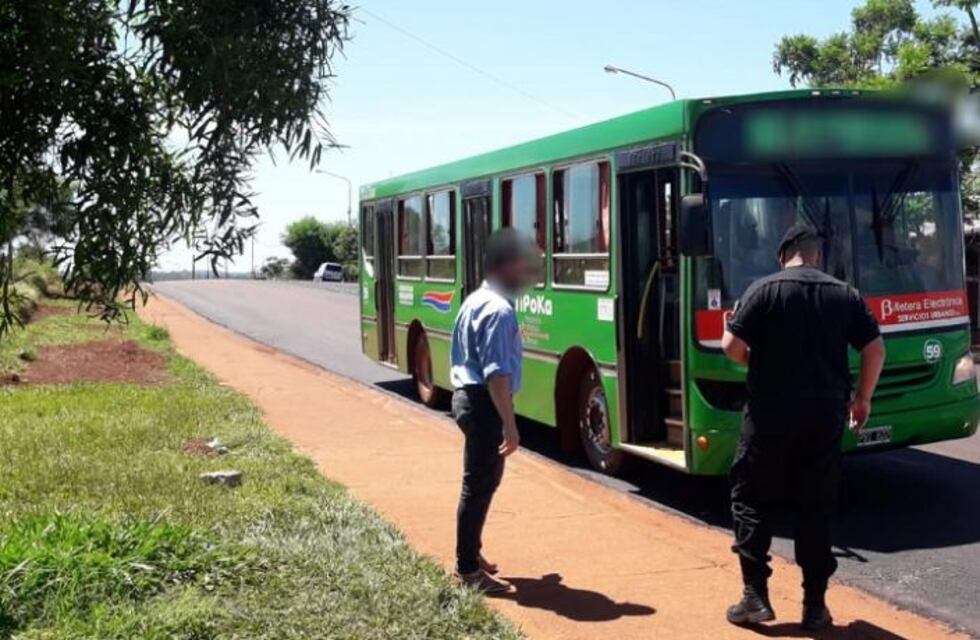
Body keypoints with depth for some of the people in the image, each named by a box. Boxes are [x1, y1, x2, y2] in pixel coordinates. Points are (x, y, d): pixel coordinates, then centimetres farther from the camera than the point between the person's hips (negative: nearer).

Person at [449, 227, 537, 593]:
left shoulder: (476, 300, 13)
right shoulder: (499, 310, -19)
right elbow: (496, 373, -26)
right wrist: (509, 425, -26)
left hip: (468, 396, 11)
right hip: (485, 403, -11)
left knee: (482, 481, 21)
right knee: (480, 485, -3)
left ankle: (470, 553, 33)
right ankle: (468, 568, 6)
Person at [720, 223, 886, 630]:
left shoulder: (765, 290, -5)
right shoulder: (845, 295, 5)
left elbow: (731, 345, -10)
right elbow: (875, 349, 4)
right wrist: (862, 398, 17)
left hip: (771, 414, -3)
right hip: (825, 416, 3)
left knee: (752, 501, 8)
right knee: (816, 508, 11)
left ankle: (755, 596, 5)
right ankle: (814, 604, 14)